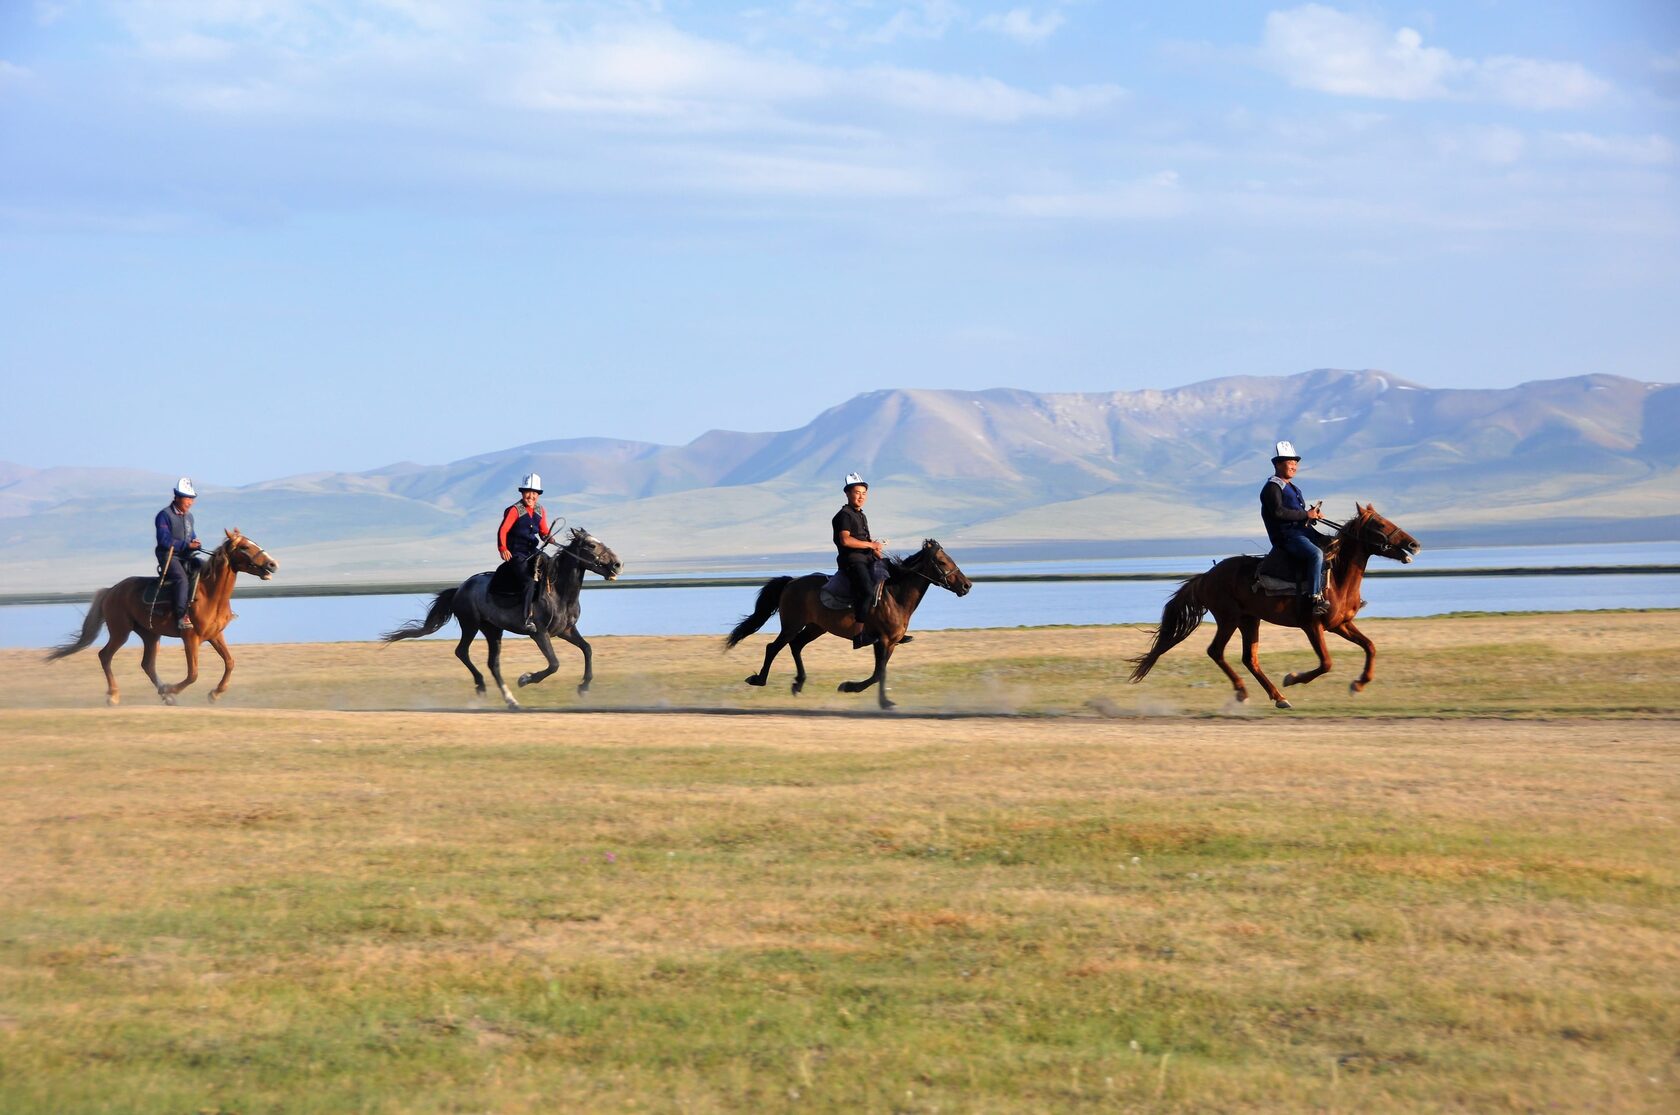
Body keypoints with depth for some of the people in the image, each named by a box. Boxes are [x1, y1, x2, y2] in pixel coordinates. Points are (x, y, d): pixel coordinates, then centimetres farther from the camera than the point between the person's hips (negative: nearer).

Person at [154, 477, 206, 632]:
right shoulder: (164, 515, -7)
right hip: (169, 556, -8)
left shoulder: (189, 516, 17)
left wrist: (194, 543, -1)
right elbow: (164, 540, -16)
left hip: (186, 556, 8)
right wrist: (186, 545, -20)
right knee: (181, 578, -32)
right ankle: (182, 617, -38)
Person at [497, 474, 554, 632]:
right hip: (516, 553, -7)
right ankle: (528, 618, -27)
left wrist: (548, 538, -5)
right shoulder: (515, 510, -10)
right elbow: (502, 531, -18)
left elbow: (543, 532, 19)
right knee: (530, 579, -24)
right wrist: (503, 549, -33)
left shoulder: (540, 511, 9)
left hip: (532, 551, 7)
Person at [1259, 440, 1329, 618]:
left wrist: (1312, 514, 9)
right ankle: (1317, 599, -38)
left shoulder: (1291, 488, 25)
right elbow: (1278, 511, -21)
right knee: (1316, 553, -32)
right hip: (1286, 535, -10)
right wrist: (1306, 514, -16)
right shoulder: (1272, 487, -6)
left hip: (1302, 531, 10)